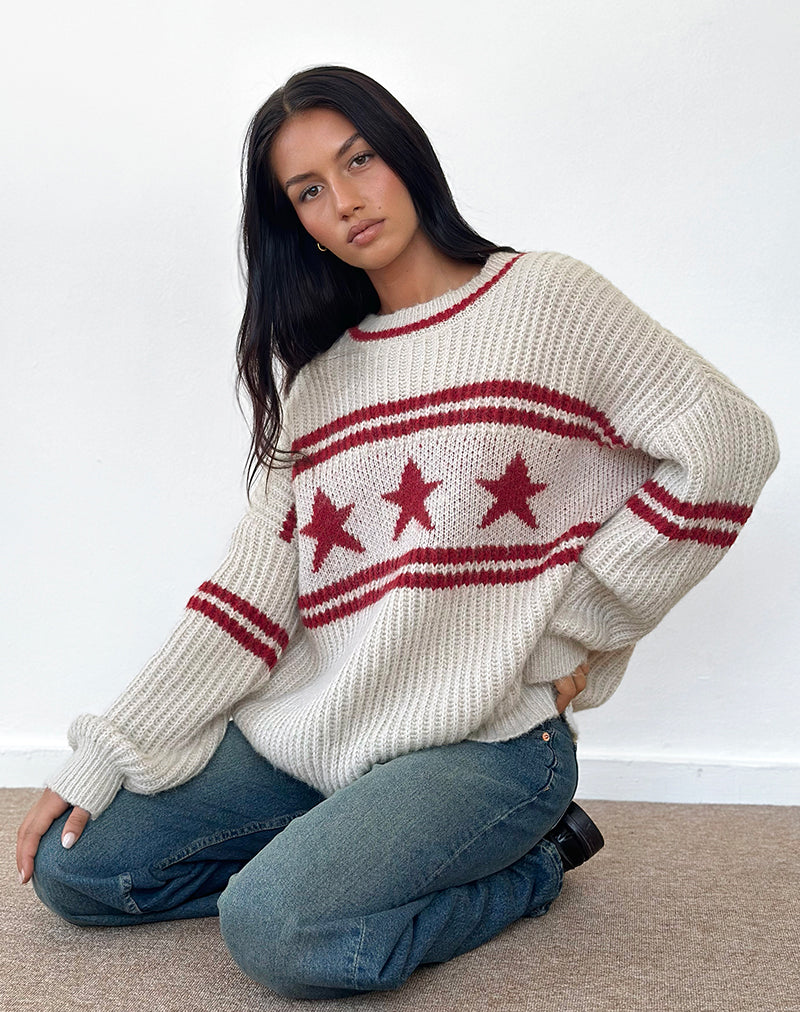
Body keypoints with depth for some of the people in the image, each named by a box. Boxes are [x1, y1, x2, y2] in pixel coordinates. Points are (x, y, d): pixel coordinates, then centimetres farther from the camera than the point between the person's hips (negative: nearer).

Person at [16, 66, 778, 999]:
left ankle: (528, 863, -2)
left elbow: (728, 442, -8)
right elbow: (256, 586, 6)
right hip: (310, 726, 6)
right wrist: (103, 761, -1)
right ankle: (348, 846, 9)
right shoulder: (313, 371, 12)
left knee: (277, 926, -27)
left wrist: (575, 627, -8)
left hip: (486, 738, -5)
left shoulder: (545, 297, -2)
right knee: (70, 865, 0)